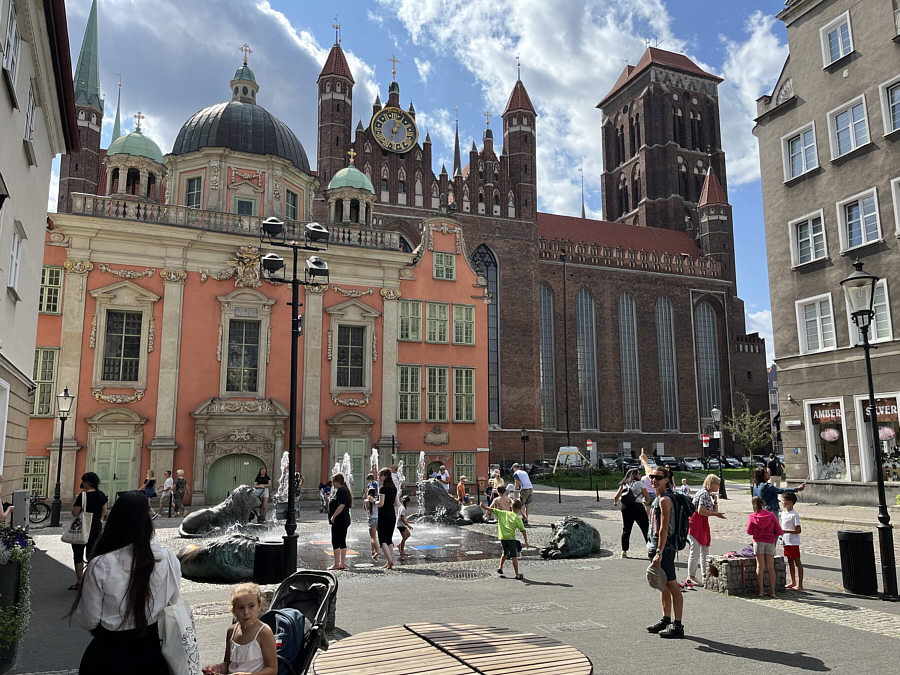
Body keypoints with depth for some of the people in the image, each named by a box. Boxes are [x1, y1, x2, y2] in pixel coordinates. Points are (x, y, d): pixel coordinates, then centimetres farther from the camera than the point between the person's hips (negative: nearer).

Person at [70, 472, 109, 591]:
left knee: (78, 554, 6)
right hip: (97, 527, 6)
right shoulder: (102, 495, 2)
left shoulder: (83, 495, -16)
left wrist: (76, 501, -2)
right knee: (92, 553, 14)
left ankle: (80, 582, 8)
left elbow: (74, 513, -16)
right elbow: (104, 512, 7)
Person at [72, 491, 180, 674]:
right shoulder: (167, 559, -18)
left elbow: (88, 620, -13)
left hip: (109, 654, -2)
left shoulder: (99, 566, -23)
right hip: (149, 650, 2)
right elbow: (171, 602, -2)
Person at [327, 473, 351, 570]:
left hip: (339, 521, -11)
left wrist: (333, 516, -20)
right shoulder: (344, 490, 18)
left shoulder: (341, 491, -15)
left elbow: (341, 505, -24)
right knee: (342, 542, 11)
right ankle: (342, 564, 14)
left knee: (335, 542, -6)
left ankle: (336, 564, -4)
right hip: (344, 520, 11)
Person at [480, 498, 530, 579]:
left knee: (505, 553, 27)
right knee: (514, 556, 2)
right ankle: (517, 575, 2)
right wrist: (526, 542, 2)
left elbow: (492, 510, 7)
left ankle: (500, 568, 24)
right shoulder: (518, 518, -2)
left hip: (502, 537, 4)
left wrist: (484, 507, 18)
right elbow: (523, 531, -3)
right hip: (510, 537, -4)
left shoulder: (503, 513, 7)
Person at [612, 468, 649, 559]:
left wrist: (615, 503, 31)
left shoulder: (623, 484, 11)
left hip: (625, 508, 5)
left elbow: (616, 497, 10)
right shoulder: (639, 483, -1)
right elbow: (648, 498, 1)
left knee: (626, 530, 13)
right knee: (646, 529, 2)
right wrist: (644, 502, 23)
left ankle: (624, 551, 14)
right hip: (637, 507, -5)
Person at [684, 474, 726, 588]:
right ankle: (691, 577, -4)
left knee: (705, 550, 13)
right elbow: (701, 511, -22)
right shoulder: (704, 493, -13)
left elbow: (714, 511, 22)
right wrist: (715, 514, -15)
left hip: (703, 524, 11)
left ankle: (705, 575, 20)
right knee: (695, 551, -9)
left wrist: (715, 501, 8)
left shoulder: (708, 494, 18)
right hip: (695, 522, -11)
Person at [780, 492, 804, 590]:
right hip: (786, 541, 8)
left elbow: (798, 530, -19)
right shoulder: (783, 512, 9)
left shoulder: (794, 515, -17)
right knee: (790, 562, 15)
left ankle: (800, 584, 4)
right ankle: (793, 582, 25)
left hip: (793, 542, -8)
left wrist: (785, 531, -24)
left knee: (797, 562, -1)